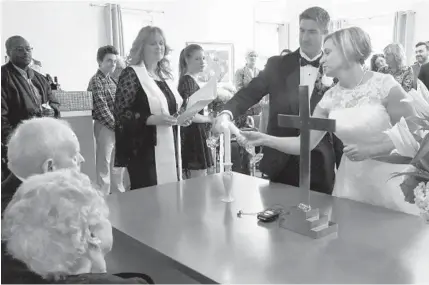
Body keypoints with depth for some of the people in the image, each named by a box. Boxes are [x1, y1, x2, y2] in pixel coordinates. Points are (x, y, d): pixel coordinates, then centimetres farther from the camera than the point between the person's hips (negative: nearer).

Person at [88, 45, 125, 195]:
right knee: (103, 167, -1)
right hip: (105, 127, -8)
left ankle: (119, 194, 27)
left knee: (118, 165, 15)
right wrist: (116, 126, -17)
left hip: (117, 128, 8)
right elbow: (102, 109, -16)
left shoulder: (111, 80, 14)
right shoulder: (96, 81, -10)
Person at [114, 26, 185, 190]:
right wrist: (153, 119, -23)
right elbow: (120, 114, -13)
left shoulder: (165, 75, 14)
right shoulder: (131, 74, -7)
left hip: (169, 148, 7)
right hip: (145, 151, -7)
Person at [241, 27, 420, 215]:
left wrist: (369, 150, -19)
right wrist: (265, 139, -13)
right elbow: (305, 143, -3)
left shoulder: (384, 84, -12)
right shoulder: (330, 98, 0)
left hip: (389, 179, -4)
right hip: (352, 180, 4)